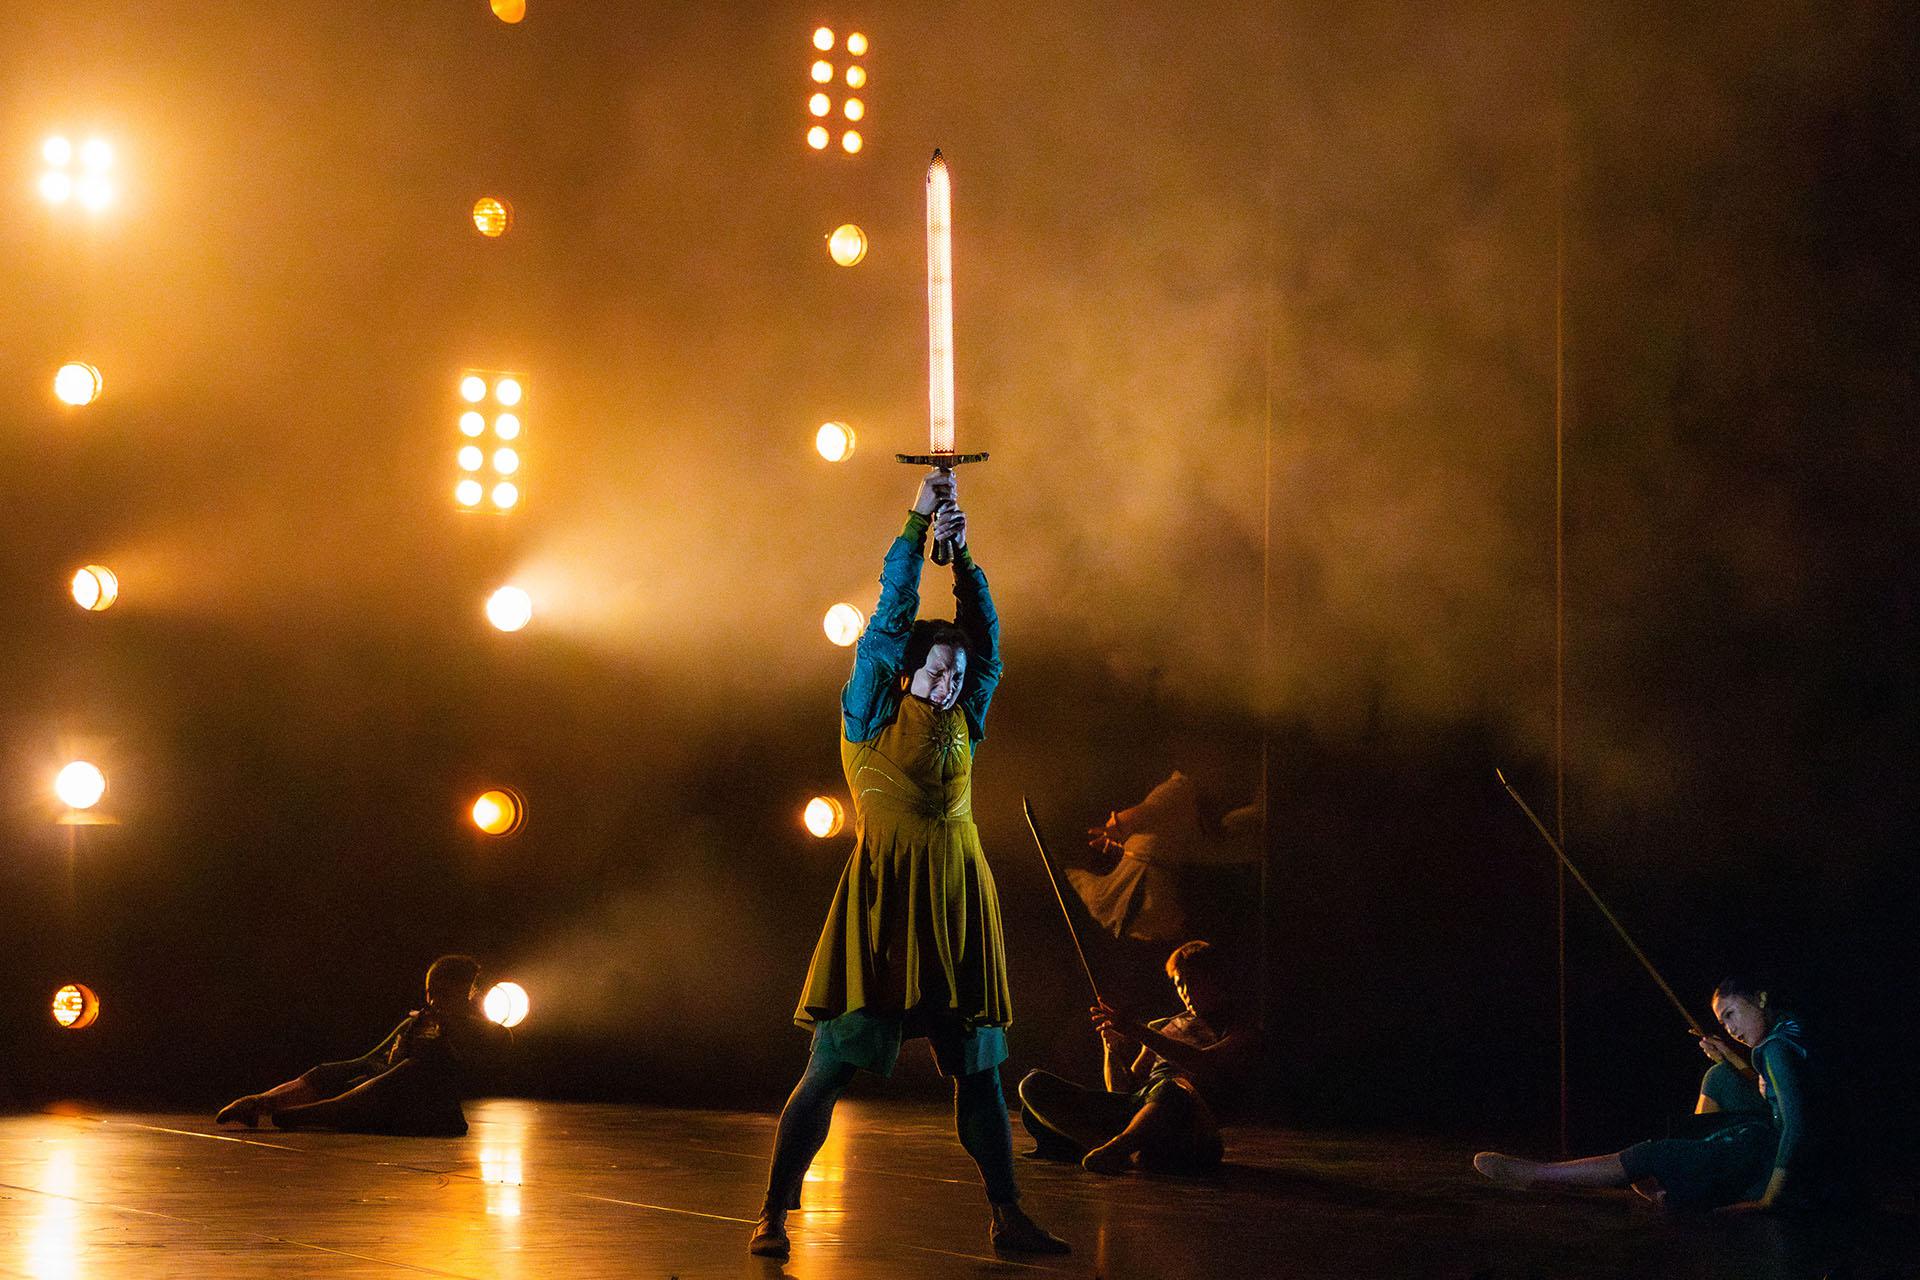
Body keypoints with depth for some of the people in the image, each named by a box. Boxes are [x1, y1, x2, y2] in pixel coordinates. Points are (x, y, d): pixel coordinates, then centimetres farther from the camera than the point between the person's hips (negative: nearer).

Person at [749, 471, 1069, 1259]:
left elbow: (985, 639, 8)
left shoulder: (963, 724, 13)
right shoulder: (871, 719, 2)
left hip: (956, 905, 5)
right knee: (832, 1064, -7)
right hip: (883, 898, -5)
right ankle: (774, 1214, -2)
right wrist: (916, 525, 0)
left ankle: (1006, 1217, 13)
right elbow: (891, 617, -2)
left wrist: (963, 556, 1)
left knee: (978, 1067, 7)